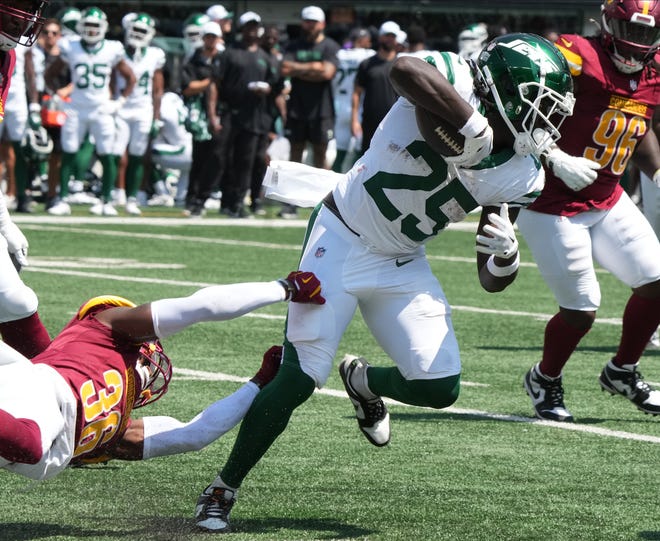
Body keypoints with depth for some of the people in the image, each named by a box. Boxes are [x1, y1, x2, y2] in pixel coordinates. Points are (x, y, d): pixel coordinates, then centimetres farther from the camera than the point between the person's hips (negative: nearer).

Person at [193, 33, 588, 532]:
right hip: (342, 243, -6)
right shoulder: (453, 82, -22)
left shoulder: (518, 176, -6)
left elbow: (490, 280, -2)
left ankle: (363, 381, 30)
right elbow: (405, 68, -48)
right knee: (299, 380, -10)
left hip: (404, 264, 6)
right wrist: (474, 127, -44)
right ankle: (222, 490, 8)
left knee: (439, 388, -4)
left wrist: (506, 256, -25)